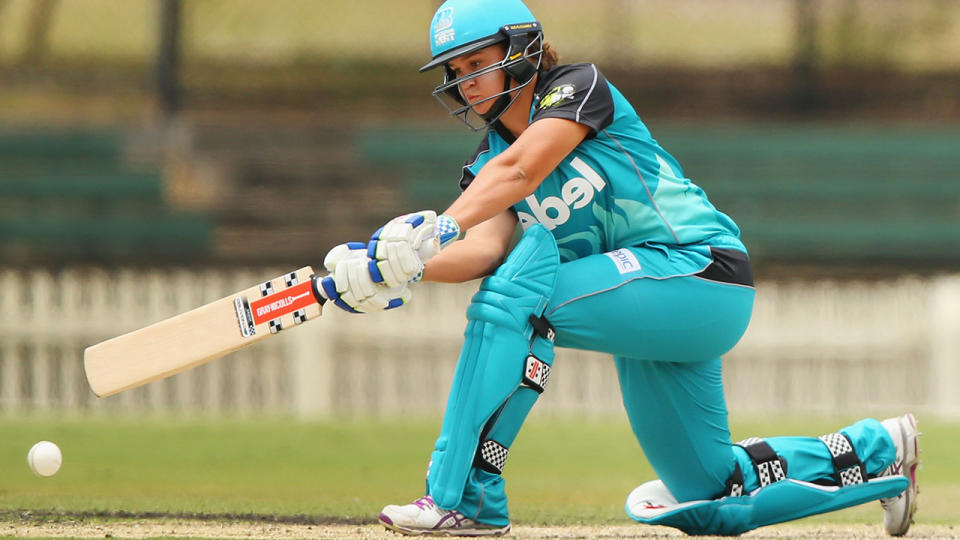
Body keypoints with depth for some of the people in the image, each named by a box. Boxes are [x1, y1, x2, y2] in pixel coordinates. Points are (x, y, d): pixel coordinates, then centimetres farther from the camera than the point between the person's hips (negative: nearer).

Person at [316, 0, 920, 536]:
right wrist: (402, 268, -28)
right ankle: (875, 452, 30)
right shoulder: (487, 162, 11)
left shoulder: (578, 87, -9)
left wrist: (439, 226, -44)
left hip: (700, 271, -9)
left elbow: (521, 171, -29)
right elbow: (488, 247, -10)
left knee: (534, 257, -29)